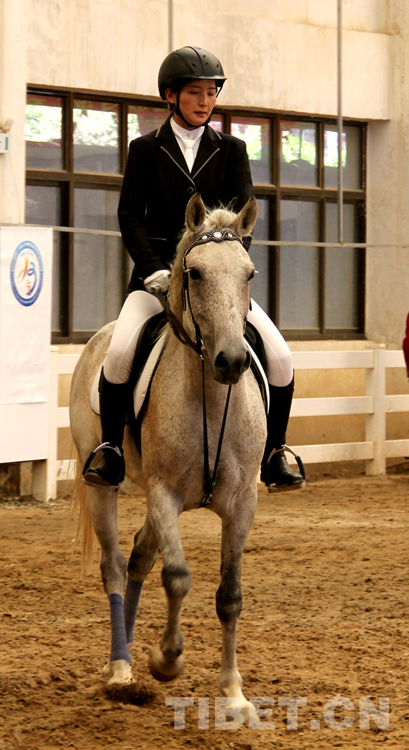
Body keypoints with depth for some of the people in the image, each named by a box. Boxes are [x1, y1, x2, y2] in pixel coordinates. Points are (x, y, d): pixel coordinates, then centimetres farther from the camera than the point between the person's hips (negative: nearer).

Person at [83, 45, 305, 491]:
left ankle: (273, 454, 3)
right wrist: (154, 268, -17)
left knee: (279, 355, -14)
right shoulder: (146, 150, 6)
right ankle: (110, 448, -10)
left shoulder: (231, 151, 9)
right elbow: (131, 216, -1)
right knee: (120, 350, -28)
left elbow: (243, 215, 0)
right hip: (158, 274, -2)